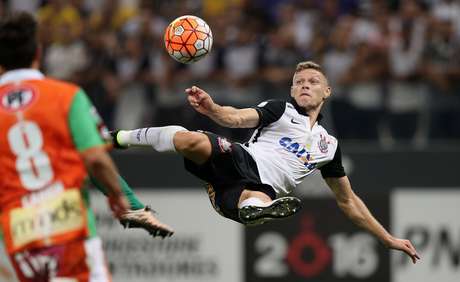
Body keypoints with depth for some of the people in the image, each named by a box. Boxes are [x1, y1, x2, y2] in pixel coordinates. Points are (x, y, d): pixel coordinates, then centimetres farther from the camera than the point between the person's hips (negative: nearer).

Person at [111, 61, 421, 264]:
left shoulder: (329, 146, 27)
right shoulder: (280, 110, 16)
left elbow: (348, 201, 34)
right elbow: (239, 118, -4)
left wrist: (389, 239, 30)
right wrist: (212, 108, -30)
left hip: (262, 188, 2)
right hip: (242, 162, -2)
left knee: (257, 201, -39)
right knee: (190, 140, -28)